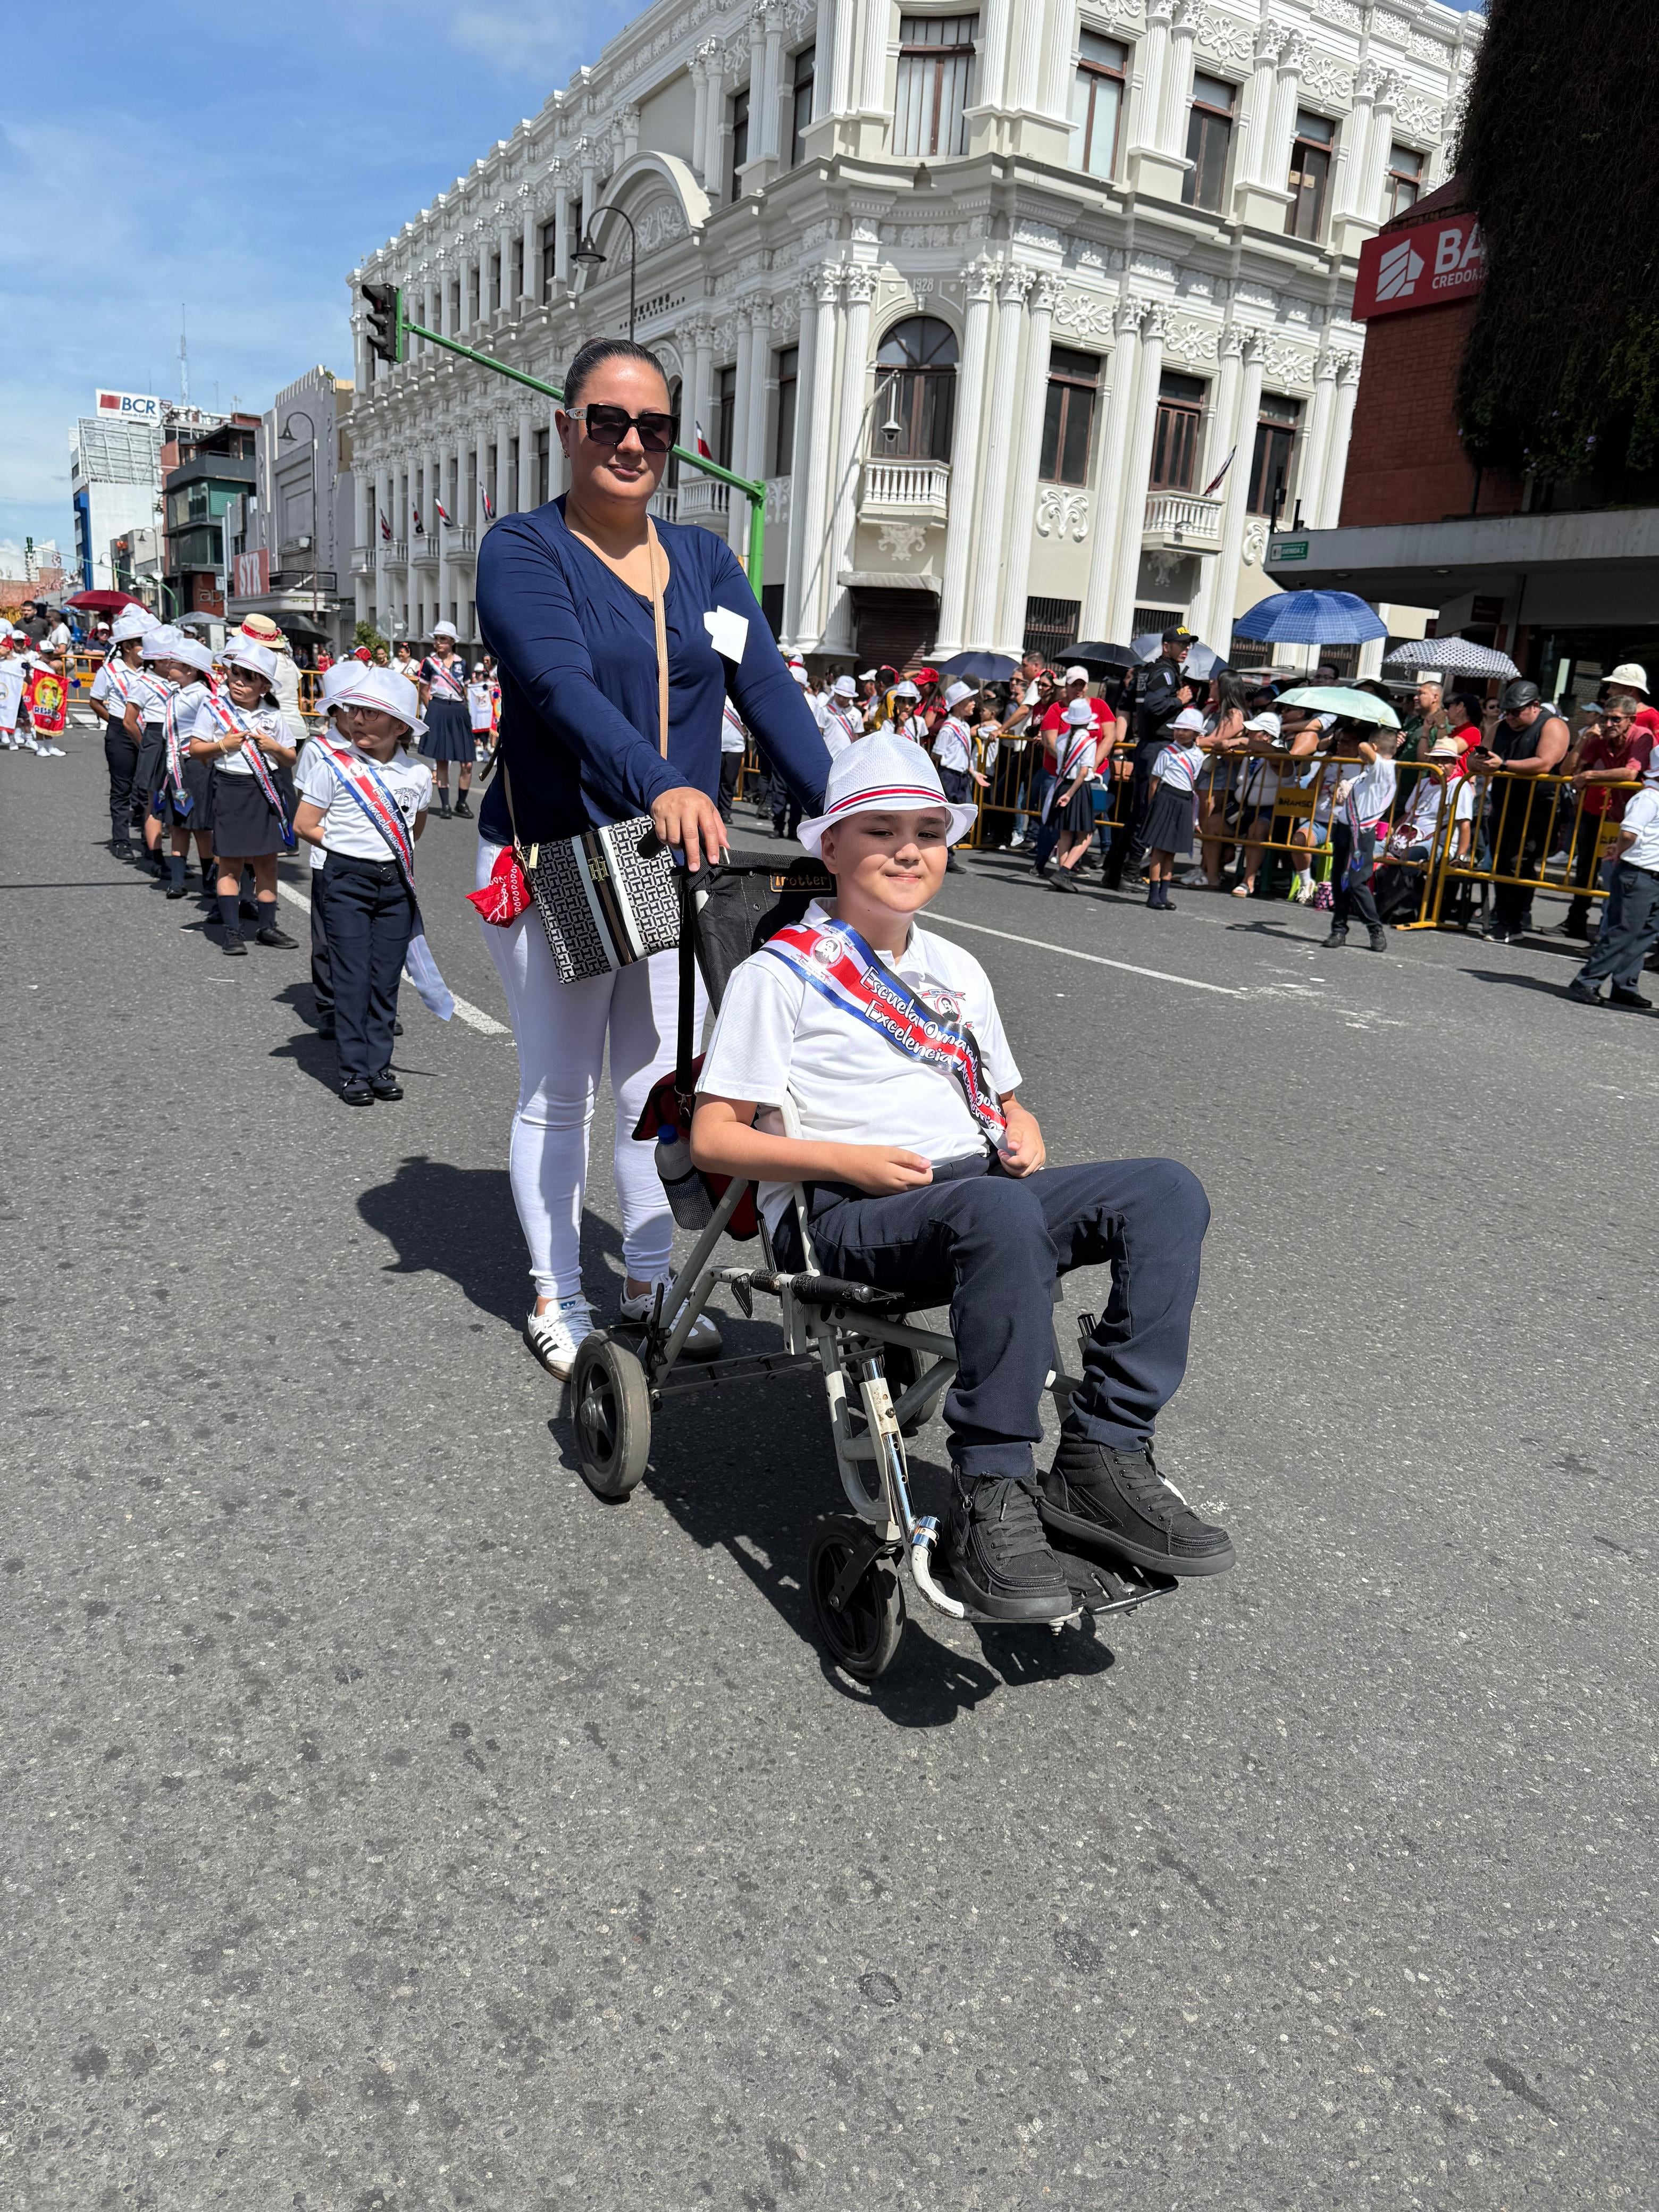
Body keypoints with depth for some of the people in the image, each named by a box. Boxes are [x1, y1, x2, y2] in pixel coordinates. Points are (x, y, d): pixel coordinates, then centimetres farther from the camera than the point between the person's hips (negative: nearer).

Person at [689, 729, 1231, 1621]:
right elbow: (713, 1140, -2)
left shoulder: (958, 969, 23)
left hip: (981, 1190, 7)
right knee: (1001, 1215, -39)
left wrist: (1023, 1138, 6)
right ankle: (990, 1498, -28)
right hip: (843, 1213, -6)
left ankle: (1101, 1460, -18)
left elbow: (1005, 1101, 31)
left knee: (1166, 1189, -18)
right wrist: (848, 1160, -15)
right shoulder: (781, 972, 3)